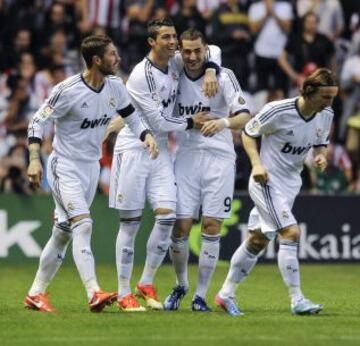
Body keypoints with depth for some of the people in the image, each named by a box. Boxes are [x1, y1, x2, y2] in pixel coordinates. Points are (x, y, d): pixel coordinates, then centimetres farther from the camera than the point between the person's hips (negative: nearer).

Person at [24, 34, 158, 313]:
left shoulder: (115, 86, 0)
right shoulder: (68, 91, -19)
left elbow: (132, 116, 12)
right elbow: (38, 121, -13)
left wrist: (147, 136, -8)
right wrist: (34, 160, -22)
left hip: (91, 167, 7)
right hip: (65, 167, -7)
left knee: (63, 233, 10)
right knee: (83, 224, -21)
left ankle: (36, 293, 19)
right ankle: (94, 293, -28)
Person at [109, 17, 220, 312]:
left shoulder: (175, 64, 3)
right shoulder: (141, 76, -17)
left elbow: (210, 49, 19)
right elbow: (158, 122, -16)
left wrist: (210, 72, -2)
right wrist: (190, 123, -3)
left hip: (160, 150, 6)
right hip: (133, 149, -6)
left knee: (167, 216, -7)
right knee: (131, 222, -2)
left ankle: (146, 284, 8)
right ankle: (124, 294, 4)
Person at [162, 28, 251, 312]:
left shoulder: (223, 76, -5)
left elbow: (244, 115, -16)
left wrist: (224, 122, -35)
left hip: (219, 157, -2)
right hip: (186, 157, 2)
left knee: (212, 228, -4)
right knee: (181, 227, -4)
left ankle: (201, 296, 4)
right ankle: (181, 285, 19)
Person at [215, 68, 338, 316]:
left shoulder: (326, 115, -3)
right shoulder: (278, 111, -22)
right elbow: (248, 132, -8)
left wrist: (321, 155, -9)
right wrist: (257, 163, -20)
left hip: (291, 184, 7)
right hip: (267, 181, -7)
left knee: (258, 241, 14)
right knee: (291, 233, -20)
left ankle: (226, 294, 25)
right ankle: (297, 300, -17)